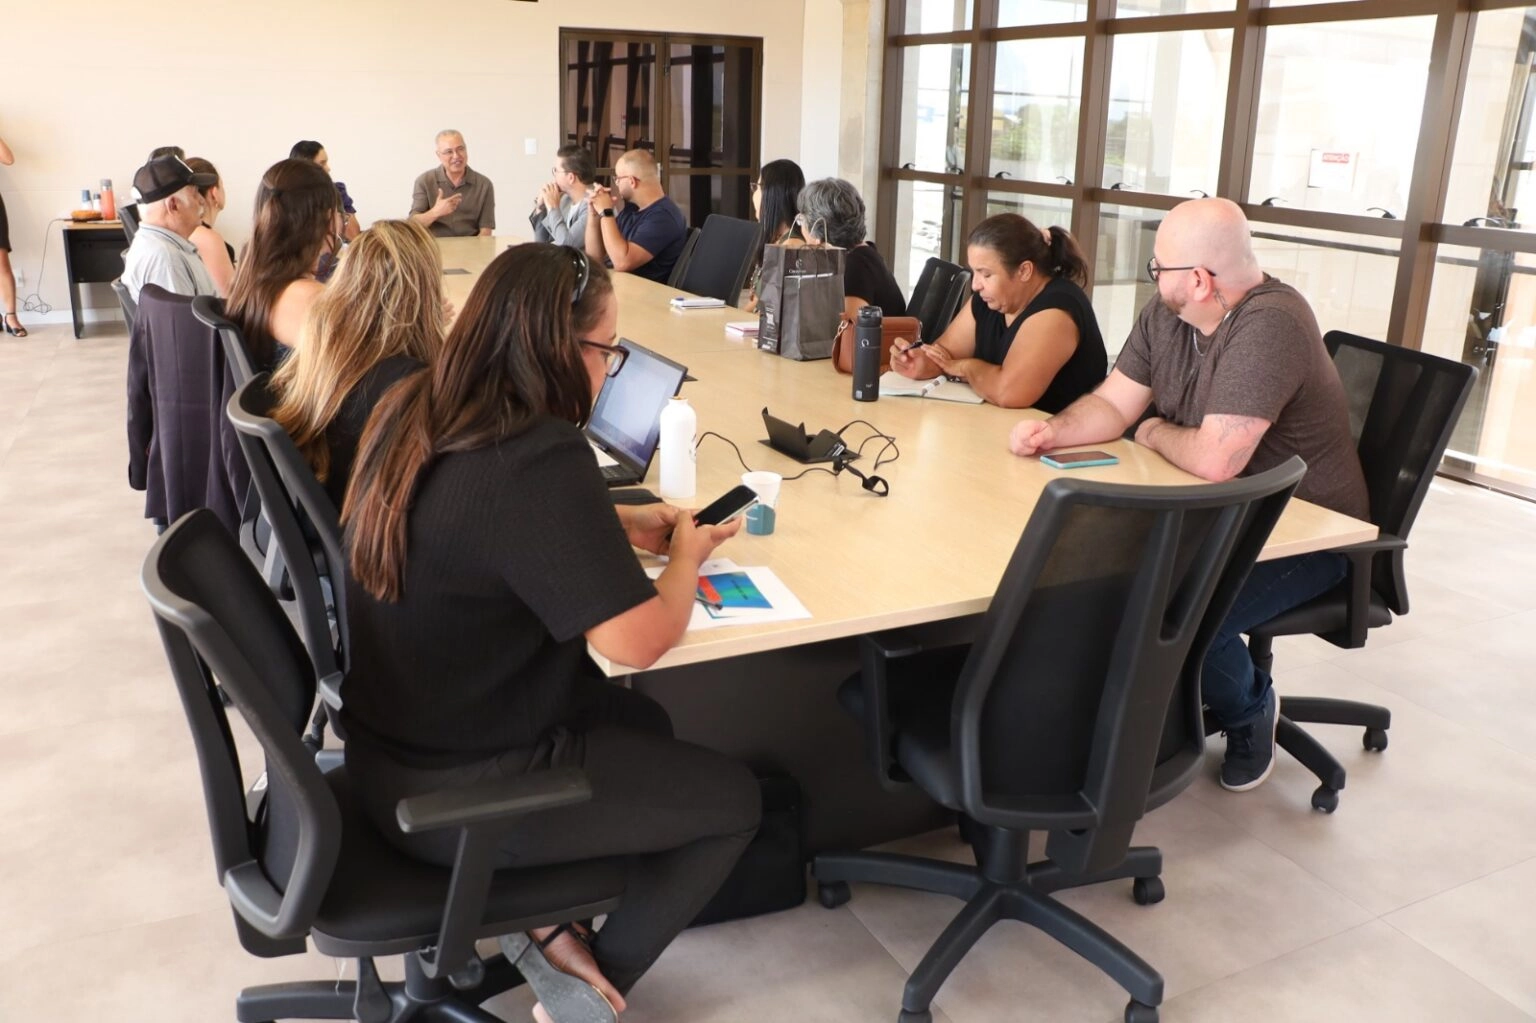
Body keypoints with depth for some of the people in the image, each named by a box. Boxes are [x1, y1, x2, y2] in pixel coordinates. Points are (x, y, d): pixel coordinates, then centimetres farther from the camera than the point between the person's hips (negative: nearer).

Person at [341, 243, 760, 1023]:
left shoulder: (414, 409, -2)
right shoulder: (540, 460, -29)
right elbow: (639, 641, -27)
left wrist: (621, 524, 6)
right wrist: (686, 556, -7)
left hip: (390, 742, 9)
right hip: (456, 793, -9)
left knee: (642, 722, 26)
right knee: (734, 799, 7)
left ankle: (550, 925, 27)